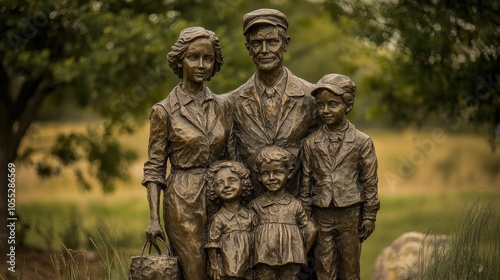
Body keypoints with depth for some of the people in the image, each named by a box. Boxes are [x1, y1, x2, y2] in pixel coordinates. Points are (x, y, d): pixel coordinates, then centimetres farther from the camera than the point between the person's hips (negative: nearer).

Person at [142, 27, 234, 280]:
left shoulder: (222, 107, 7)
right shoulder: (164, 111, -4)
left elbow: (231, 158, 11)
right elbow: (154, 168, -3)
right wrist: (154, 218, -10)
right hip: (183, 203, -4)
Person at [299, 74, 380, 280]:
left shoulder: (362, 142, -4)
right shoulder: (311, 143, 1)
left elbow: (369, 182, 0)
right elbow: (306, 181, 6)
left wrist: (369, 216, 0)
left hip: (350, 215, -1)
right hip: (321, 215, 1)